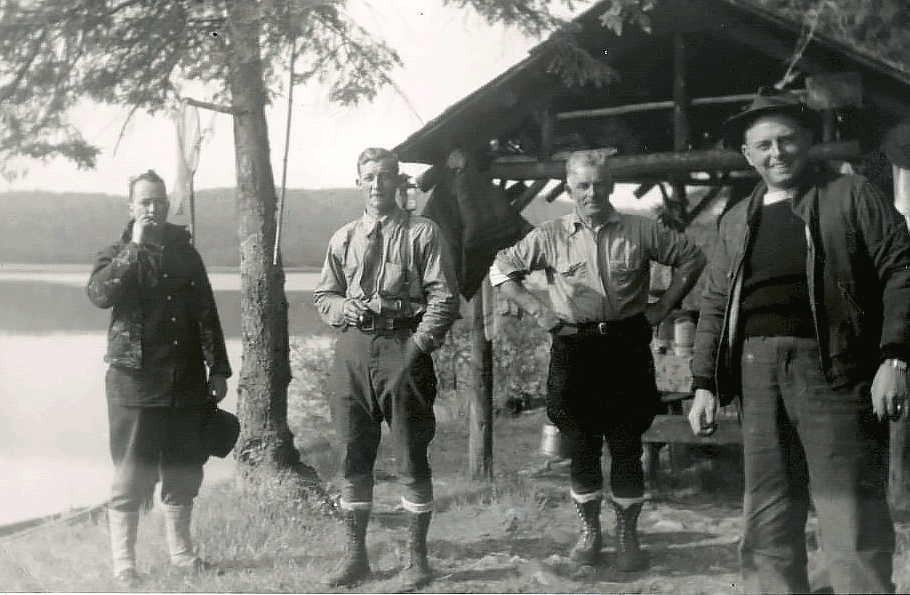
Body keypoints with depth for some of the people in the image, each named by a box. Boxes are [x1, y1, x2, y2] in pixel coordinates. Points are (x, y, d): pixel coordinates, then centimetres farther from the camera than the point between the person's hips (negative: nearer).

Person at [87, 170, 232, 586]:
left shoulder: (185, 254, 11)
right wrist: (136, 246, -18)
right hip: (135, 384, -3)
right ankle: (123, 563, 8)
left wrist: (219, 369, 8)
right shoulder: (117, 256, 3)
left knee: (184, 473, 11)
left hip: (187, 383, 3)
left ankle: (180, 551, 25)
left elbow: (207, 316, 12)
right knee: (131, 478, -2)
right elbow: (100, 294, -20)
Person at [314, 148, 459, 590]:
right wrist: (343, 308, -2)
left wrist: (419, 343, -14)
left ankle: (417, 558, 12)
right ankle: (355, 554, 20)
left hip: (404, 346, -4)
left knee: (412, 454, 1)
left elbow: (443, 297, -4)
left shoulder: (422, 234, 1)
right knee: (354, 454, 8)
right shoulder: (343, 239, 14)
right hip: (354, 346, 4)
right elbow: (323, 295, 20)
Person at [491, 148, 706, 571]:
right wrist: (537, 309, 3)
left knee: (627, 445, 1)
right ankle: (589, 532, 19)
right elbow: (501, 269, 12)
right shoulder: (550, 237, 4)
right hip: (573, 350, 1)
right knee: (582, 445, 6)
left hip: (628, 348, 0)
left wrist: (664, 305, 5)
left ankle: (628, 536, 12)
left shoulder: (641, 231, 3)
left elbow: (692, 258, 12)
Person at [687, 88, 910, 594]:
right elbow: (716, 306, 19)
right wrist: (705, 383, 10)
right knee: (766, 530, 6)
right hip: (759, 374, 5)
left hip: (834, 368, -5)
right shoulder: (736, 222, 19)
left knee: (851, 523, -5)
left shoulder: (851, 195, 6)